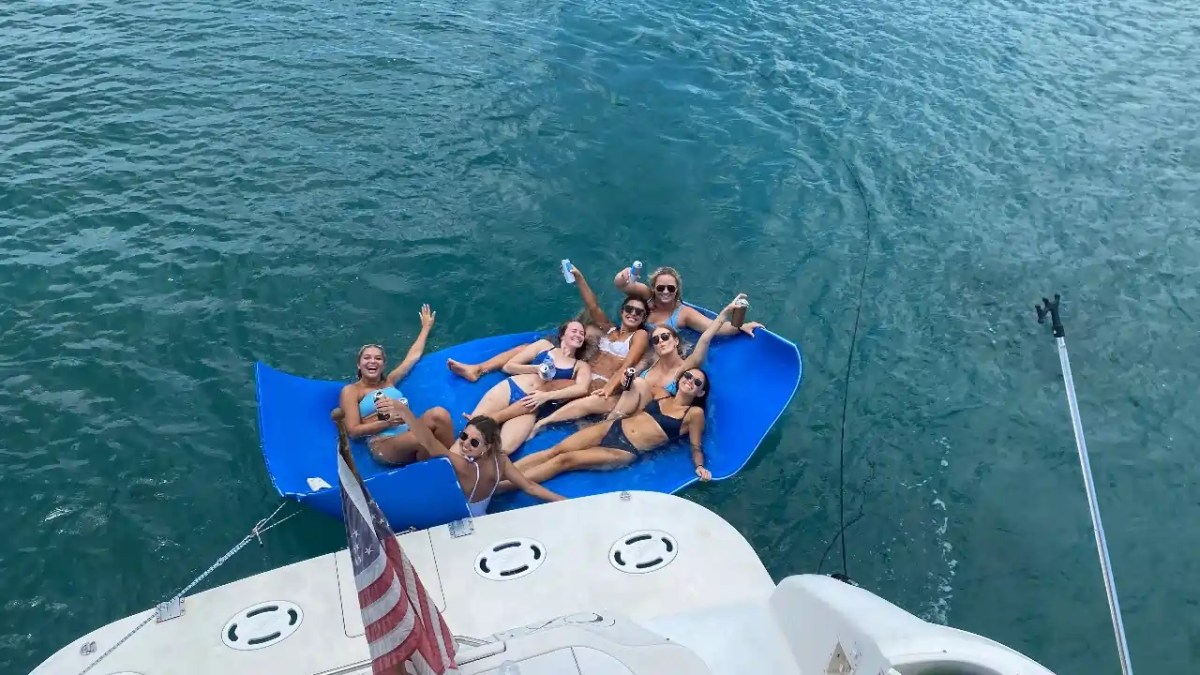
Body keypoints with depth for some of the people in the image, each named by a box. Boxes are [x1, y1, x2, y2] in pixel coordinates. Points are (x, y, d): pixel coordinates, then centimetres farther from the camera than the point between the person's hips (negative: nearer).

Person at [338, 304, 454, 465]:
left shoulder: (389, 381, 26)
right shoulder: (351, 391, 10)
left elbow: (413, 355, 36)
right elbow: (353, 431, 0)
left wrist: (426, 327, 45)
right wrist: (388, 422, -10)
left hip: (410, 432, 6)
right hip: (383, 445, -5)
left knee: (439, 414, -29)